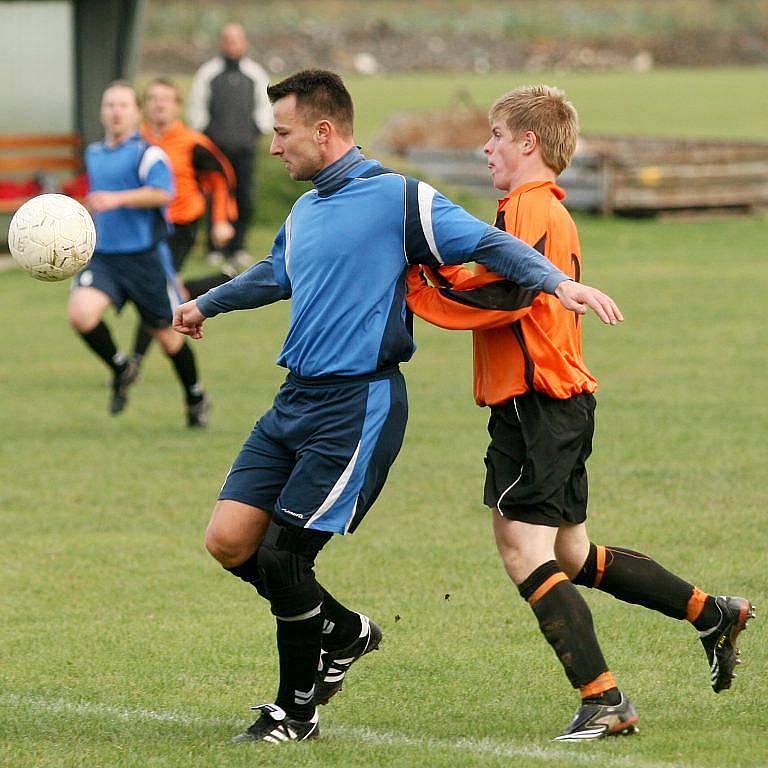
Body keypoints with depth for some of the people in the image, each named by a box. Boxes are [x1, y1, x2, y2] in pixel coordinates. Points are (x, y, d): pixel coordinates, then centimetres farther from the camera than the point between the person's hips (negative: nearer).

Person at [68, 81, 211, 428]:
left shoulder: (147, 153, -9)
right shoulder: (94, 154, 13)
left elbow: (162, 193, -26)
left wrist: (117, 200, -34)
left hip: (144, 257, -5)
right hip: (102, 256, 5)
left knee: (166, 333, 7)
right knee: (81, 313, -22)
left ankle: (196, 398, 30)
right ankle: (120, 370, 3)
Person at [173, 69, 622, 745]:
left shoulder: (399, 199, -8)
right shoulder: (303, 213, 17)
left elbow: (488, 244, -13)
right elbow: (276, 274, 38)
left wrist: (560, 283, -29)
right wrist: (207, 305, 55)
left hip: (359, 406, -8)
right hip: (295, 401, 8)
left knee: (281, 556, -10)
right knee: (229, 540, -1)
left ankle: (296, 709, 11)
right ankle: (344, 632, 22)